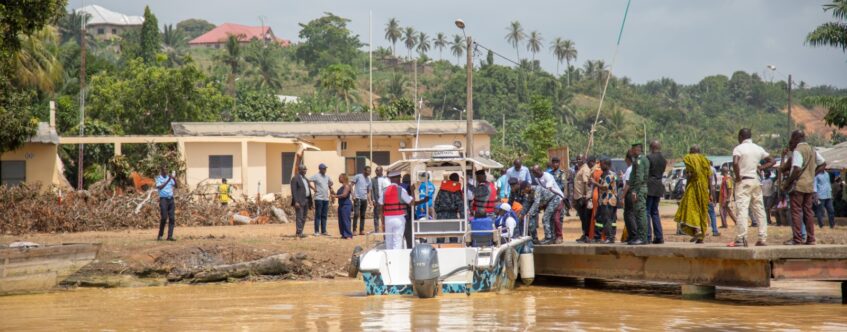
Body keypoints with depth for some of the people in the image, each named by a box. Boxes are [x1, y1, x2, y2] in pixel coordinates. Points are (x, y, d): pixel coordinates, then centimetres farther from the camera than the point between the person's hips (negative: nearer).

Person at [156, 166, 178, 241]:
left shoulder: (170, 178, 13)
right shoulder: (158, 178, 0)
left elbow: (177, 186, 7)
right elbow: (159, 187, -17)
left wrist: (174, 180, -11)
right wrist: (167, 181, -23)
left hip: (171, 199, 5)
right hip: (163, 199, -5)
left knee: (172, 218, -2)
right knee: (164, 217, -11)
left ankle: (170, 236, -1)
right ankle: (160, 235, 2)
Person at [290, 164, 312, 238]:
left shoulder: (305, 179, 19)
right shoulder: (295, 179, -7)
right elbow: (294, 191, -13)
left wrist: (310, 202, 15)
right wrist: (296, 202, -21)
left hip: (306, 201, 8)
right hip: (299, 201, -8)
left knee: (303, 218, 8)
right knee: (299, 217, -10)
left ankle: (300, 232, 12)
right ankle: (299, 233, -11)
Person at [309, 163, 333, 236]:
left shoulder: (327, 176, 14)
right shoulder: (316, 176, -7)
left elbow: (330, 182, 32)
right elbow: (307, 181, -16)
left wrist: (330, 188, 14)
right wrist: (313, 188, -14)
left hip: (326, 198, 7)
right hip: (319, 198, -6)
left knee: (324, 216, 8)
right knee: (318, 215, -4)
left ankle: (323, 231, 12)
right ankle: (317, 231, -1)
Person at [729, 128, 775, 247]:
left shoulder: (739, 148, -6)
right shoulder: (758, 149, 12)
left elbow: (735, 163, -23)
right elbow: (771, 161, 16)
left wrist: (738, 176, -12)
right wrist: (760, 167, 11)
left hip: (743, 181, -6)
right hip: (756, 181, 6)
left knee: (742, 210, -10)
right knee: (759, 210, 8)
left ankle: (741, 239, -17)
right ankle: (763, 239, 7)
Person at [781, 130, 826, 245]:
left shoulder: (797, 151, -12)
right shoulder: (812, 150, 14)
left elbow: (796, 169, -21)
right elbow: (823, 164, 21)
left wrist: (787, 183, -13)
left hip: (798, 185, -8)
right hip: (810, 186, 8)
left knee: (796, 212, -5)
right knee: (808, 212, 10)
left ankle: (797, 239, -8)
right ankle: (810, 239, 9)